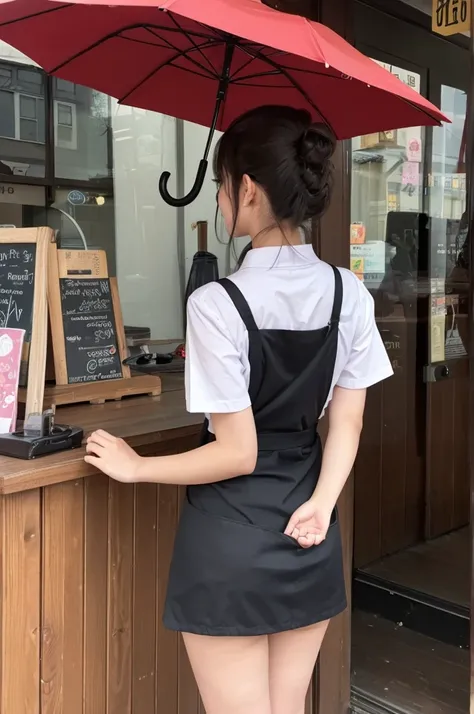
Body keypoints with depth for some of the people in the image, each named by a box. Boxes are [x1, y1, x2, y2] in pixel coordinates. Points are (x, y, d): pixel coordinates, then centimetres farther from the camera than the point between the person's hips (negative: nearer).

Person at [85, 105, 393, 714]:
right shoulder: (350, 294, -2)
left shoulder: (217, 304, -20)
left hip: (231, 542, -5)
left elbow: (237, 453, -17)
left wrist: (134, 468, -5)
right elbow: (346, 426, -1)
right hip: (311, 545, 6)